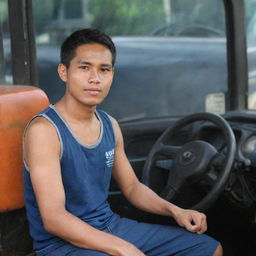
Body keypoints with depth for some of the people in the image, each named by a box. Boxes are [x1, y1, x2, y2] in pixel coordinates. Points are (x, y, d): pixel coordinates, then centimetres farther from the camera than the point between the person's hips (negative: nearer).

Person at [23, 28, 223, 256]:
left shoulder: (110, 126, 7)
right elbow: (54, 219, -23)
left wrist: (174, 210, 0)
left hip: (111, 228, 8)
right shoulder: (44, 129, -17)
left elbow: (132, 187, 19)